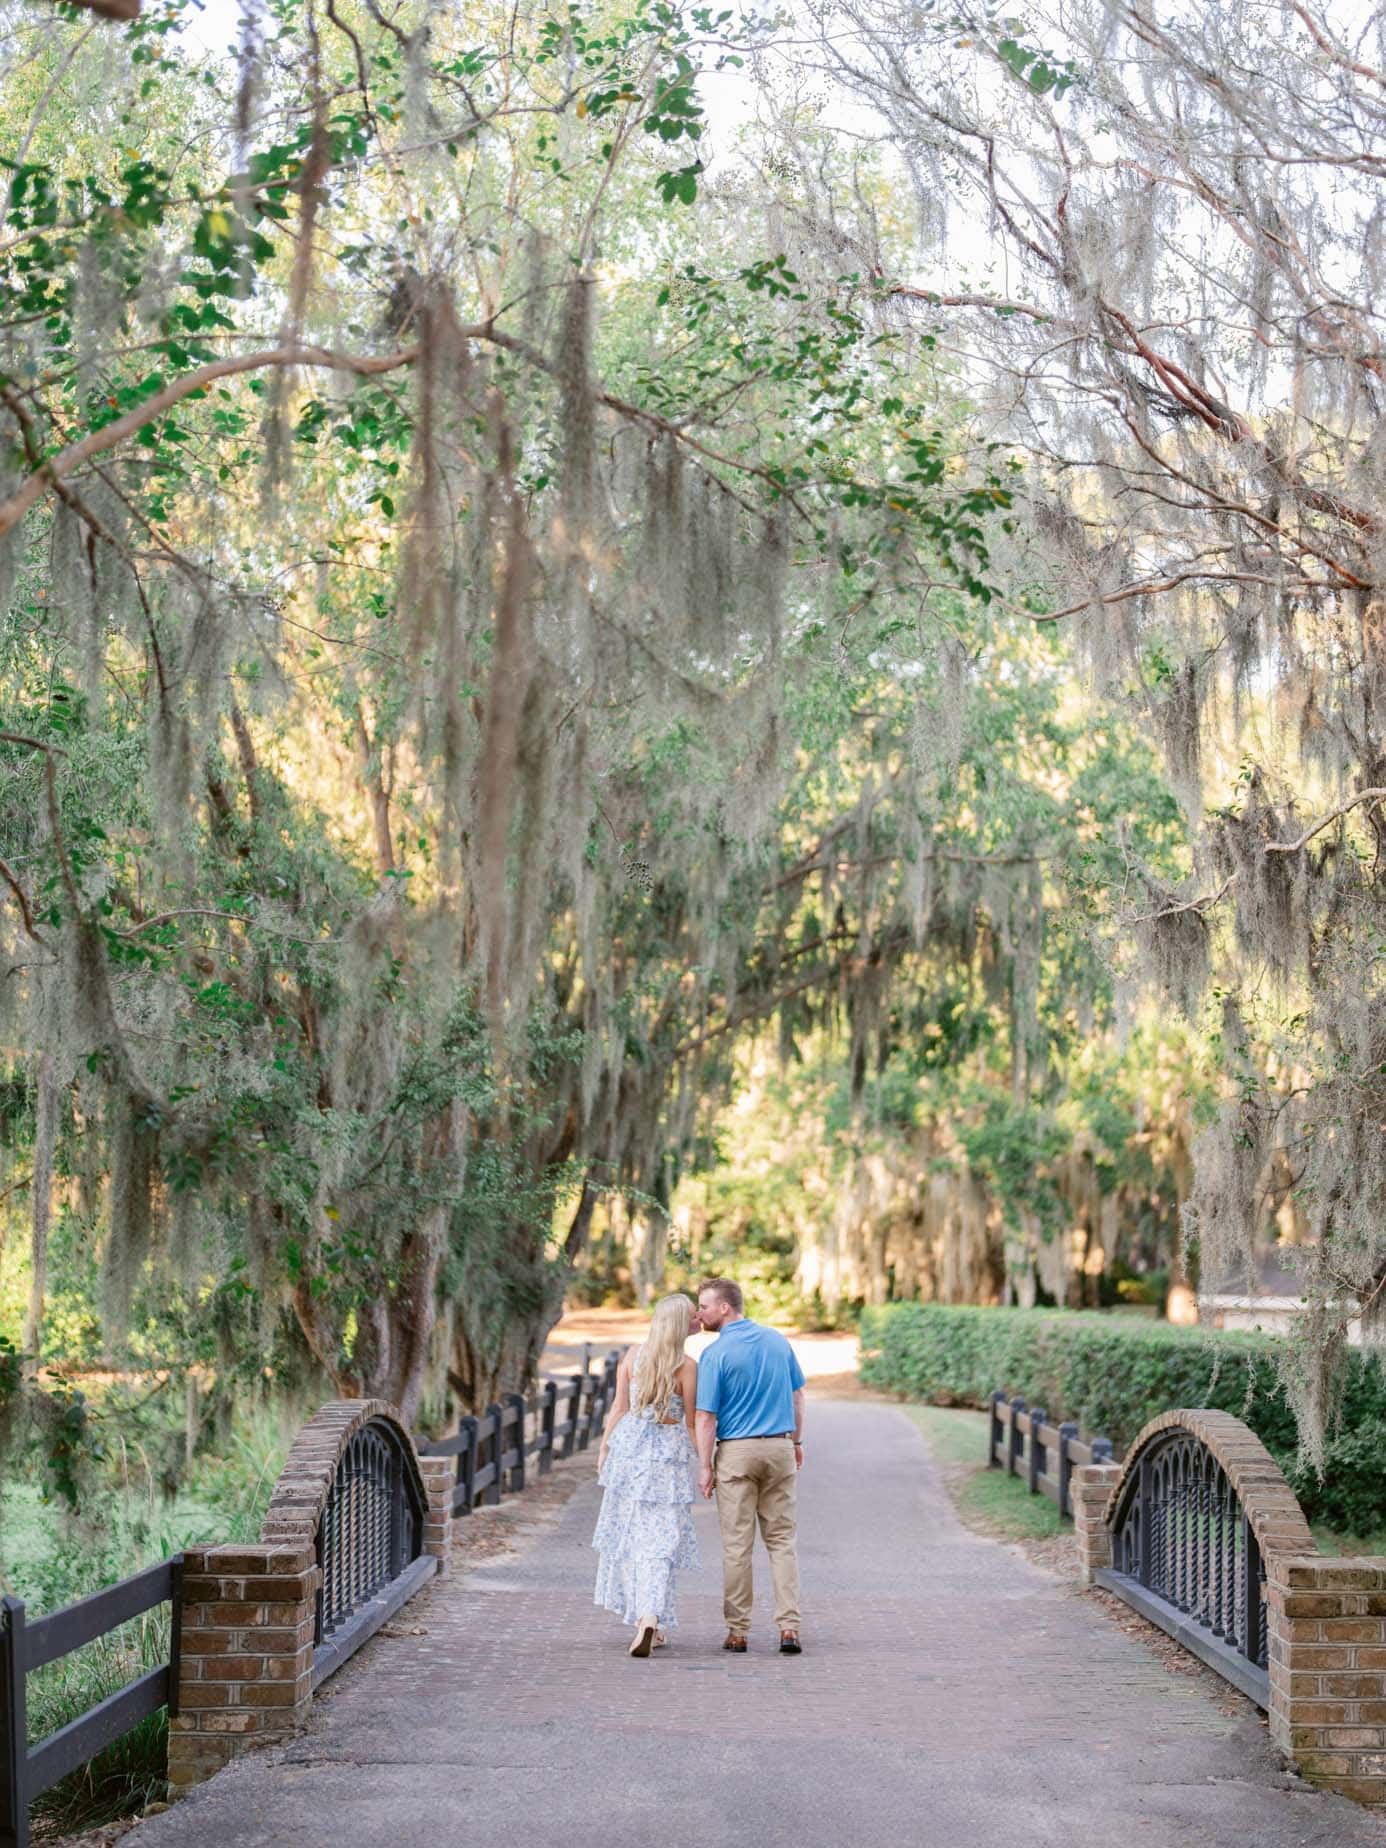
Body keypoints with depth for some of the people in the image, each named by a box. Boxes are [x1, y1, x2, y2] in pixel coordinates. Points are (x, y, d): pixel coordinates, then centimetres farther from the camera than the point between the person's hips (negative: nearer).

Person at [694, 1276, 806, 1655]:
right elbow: (797, 1395, 12)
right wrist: (797, 1442, 21)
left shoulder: (716, 1354, -11)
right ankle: (789, 1628, 0)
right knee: (782, 1540, 8)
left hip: (736, 1452, -4)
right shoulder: (777, 1340, 5)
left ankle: (738, 1632, 7)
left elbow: (706, 1417, -11)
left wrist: (705, 1467, -4)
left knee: (737, 1544, 4)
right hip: (779, 1447, 4)